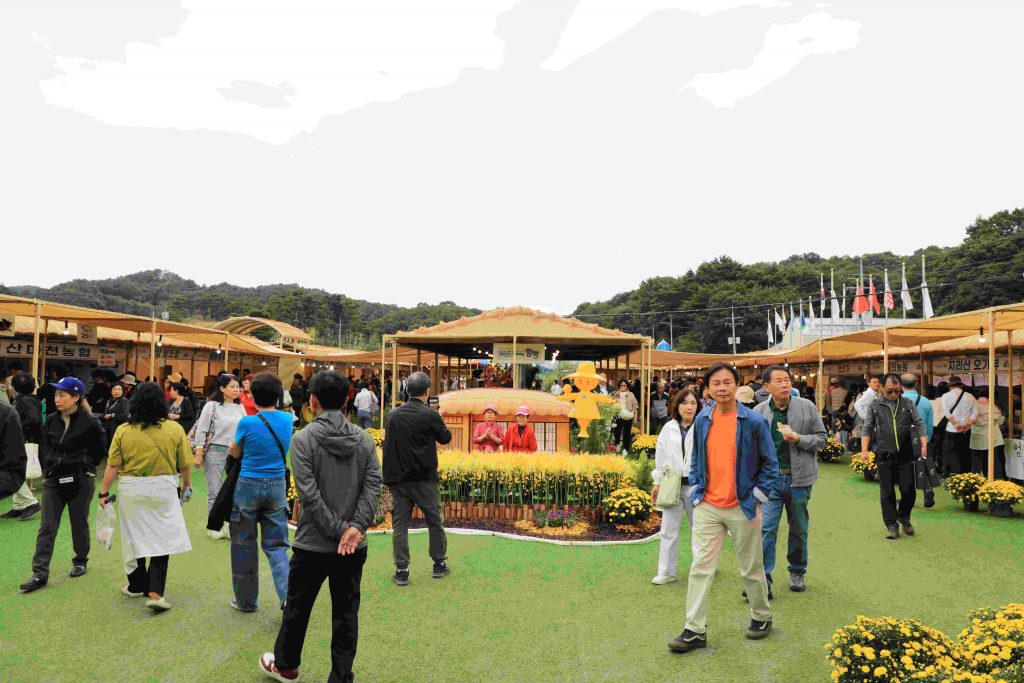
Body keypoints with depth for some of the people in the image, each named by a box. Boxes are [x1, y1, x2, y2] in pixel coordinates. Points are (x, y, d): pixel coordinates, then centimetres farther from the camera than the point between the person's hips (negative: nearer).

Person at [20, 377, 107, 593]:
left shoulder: (89, 422, -11)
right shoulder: (51, 421, 3)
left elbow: (100, 450, -2)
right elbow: (44, 448, 16)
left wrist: (84, 467, 0)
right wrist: (48, 469, 8)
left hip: (80, 481, -4)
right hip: (54, 480, 4)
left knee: (79, 524, 10)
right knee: (47, 527, -1)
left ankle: (80, 561, 30)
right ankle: (40, 573, 0)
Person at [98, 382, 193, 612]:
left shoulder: (123, 431, -6)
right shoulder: (174, 429, -7)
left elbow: (112, 466, -4)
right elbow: (184, 464, -1)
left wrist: (104, 492, 6)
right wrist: (187, 485, 15)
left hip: (132, 490, 1)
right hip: (164, 489, -1)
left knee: (135, 537, 16)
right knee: (162, 539, 5)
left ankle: (137, 585, 32)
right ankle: (155, 592, -5)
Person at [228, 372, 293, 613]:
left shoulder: (247, 423, -14)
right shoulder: (288, 419, -3)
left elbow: (236, 453, 3)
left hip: (249, 486, -3)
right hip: (277, 486, 3)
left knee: (244, 544, 12)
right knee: (276, 545, 10)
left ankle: (246, 600, 24)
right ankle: (288, 596, -6)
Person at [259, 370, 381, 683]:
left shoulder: (304, 438, -10)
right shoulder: (364, 439, 0)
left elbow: (309, 493, -16)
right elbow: (373, 486, -8)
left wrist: (338, 531, -12)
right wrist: (356, 527, -14)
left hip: (313, 544, -2)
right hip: (355, 548, 2)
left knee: (297, 608, 18)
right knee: (346, 614, 10)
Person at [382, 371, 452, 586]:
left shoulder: (393, 415, 0)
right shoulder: (431, 415, -12)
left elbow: (389, 444, 11)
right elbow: (446, 438, 3)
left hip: (398, 478, 3)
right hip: (424, 479, -2)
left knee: (400, 523, 7)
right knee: (435, 521, 13)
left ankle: (401, 570, 7)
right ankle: (439, 564, 23)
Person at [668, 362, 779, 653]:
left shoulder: (754, 422, -10)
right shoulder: (702, 420, 2)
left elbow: (770, 464, -2)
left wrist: (757, 495, -6)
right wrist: (695, 488, 7)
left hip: (742, 509, -3)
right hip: (707, 507, 3)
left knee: (751, 569, 14)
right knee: (700, 567, 0)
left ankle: (762, 616, 38)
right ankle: (695, 631, 7)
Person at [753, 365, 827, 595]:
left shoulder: (807, 407, -2)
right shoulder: (759, 412, -1)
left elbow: (822, 437, 2)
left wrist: (798, 439, -16)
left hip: (799, 478, 1)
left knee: (799, 529, 15)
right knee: (766, 529, -7)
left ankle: (797, 573, 33)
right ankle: (763, 580, -2)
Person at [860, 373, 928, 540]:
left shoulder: (908, 404, 8)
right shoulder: (874, 407, 4)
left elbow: (919, 424, 7)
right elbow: (866, 429, 3)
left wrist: (924, 445, -7)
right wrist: (864, 450, -8)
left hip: (905, 455, 1)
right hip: (884, 456, -1)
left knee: (909, 490, 2)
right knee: (887, 492, 3)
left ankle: (904, 517, 28)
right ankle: (891, 524, 14)